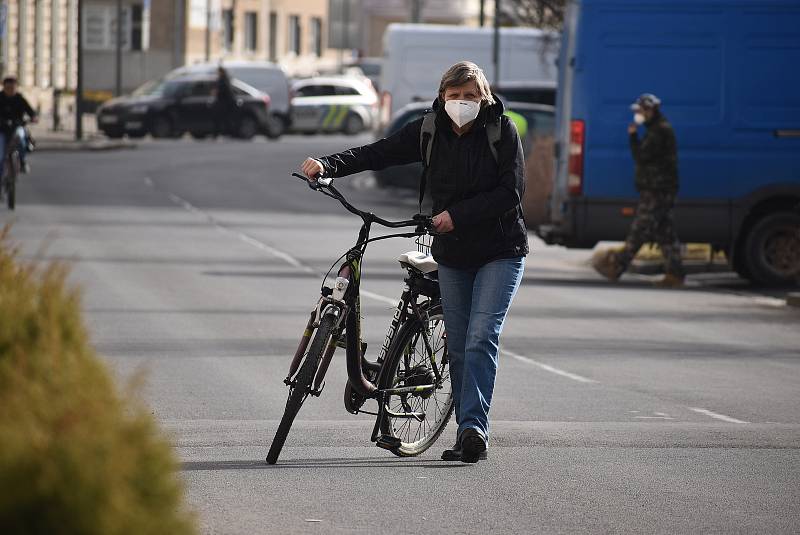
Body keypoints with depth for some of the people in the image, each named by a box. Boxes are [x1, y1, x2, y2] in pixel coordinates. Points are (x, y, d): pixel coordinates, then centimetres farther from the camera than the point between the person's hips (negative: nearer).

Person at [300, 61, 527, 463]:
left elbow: (511, 192, -14)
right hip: (452, 254, 4)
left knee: (481, 338, -18)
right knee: (458, 347, 5)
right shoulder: (429, 130, -1)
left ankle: (473, 426, -24)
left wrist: (457, 214, -21)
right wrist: (328, 165, -24)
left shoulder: (502, 130, -10)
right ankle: (468, 435, 10)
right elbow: (379, 153, -8)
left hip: (500, 252, -4)